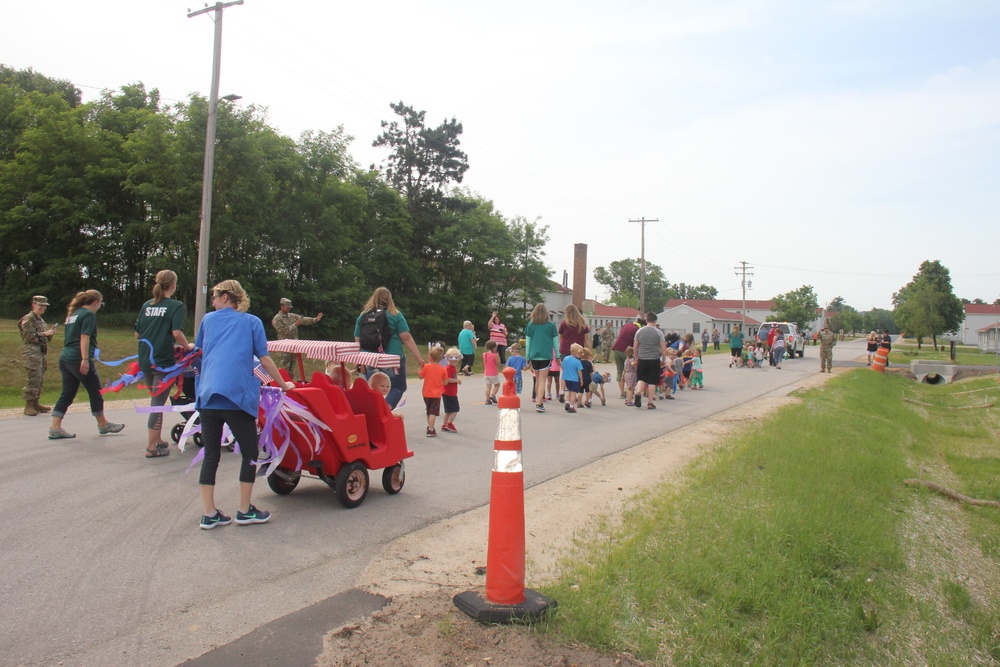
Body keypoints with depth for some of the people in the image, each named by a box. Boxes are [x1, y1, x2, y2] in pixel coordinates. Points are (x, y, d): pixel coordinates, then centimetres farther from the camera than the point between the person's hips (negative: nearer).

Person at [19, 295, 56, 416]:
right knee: (34, 379, -12)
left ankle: (35, 403, 17)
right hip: (32, 353, -9)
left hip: (41, 353, 9)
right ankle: (28, 406, -8)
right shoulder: (27, 319, -4)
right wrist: (45, 334, -15)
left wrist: (50, 333, 6)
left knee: (40, 379, 10)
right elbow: (29, 336, -14)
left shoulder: (41, 320, 22)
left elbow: (46, 339, 25)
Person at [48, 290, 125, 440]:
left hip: (65, 358, 9)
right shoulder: (89, 314, -7)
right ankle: (103, 425, 17)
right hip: (78, 359, -9)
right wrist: (85, 359, -22)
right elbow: (84, 337, -17)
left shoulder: (73, 314, 20)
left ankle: (55, 428, 3)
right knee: (95, 392, 5)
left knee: (67, 394, 9)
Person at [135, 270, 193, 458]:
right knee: (158, 403, -2)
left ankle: (157, 440, 29)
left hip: (145, 360, 6)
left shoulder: (147, 305, 11)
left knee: (156, 400, 20)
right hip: (163, 361, -6)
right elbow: (177, 333, -19)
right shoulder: (176, 306, -7)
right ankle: (151, 448, 0)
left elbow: (137, 334, 12)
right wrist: (187, 347, -3)